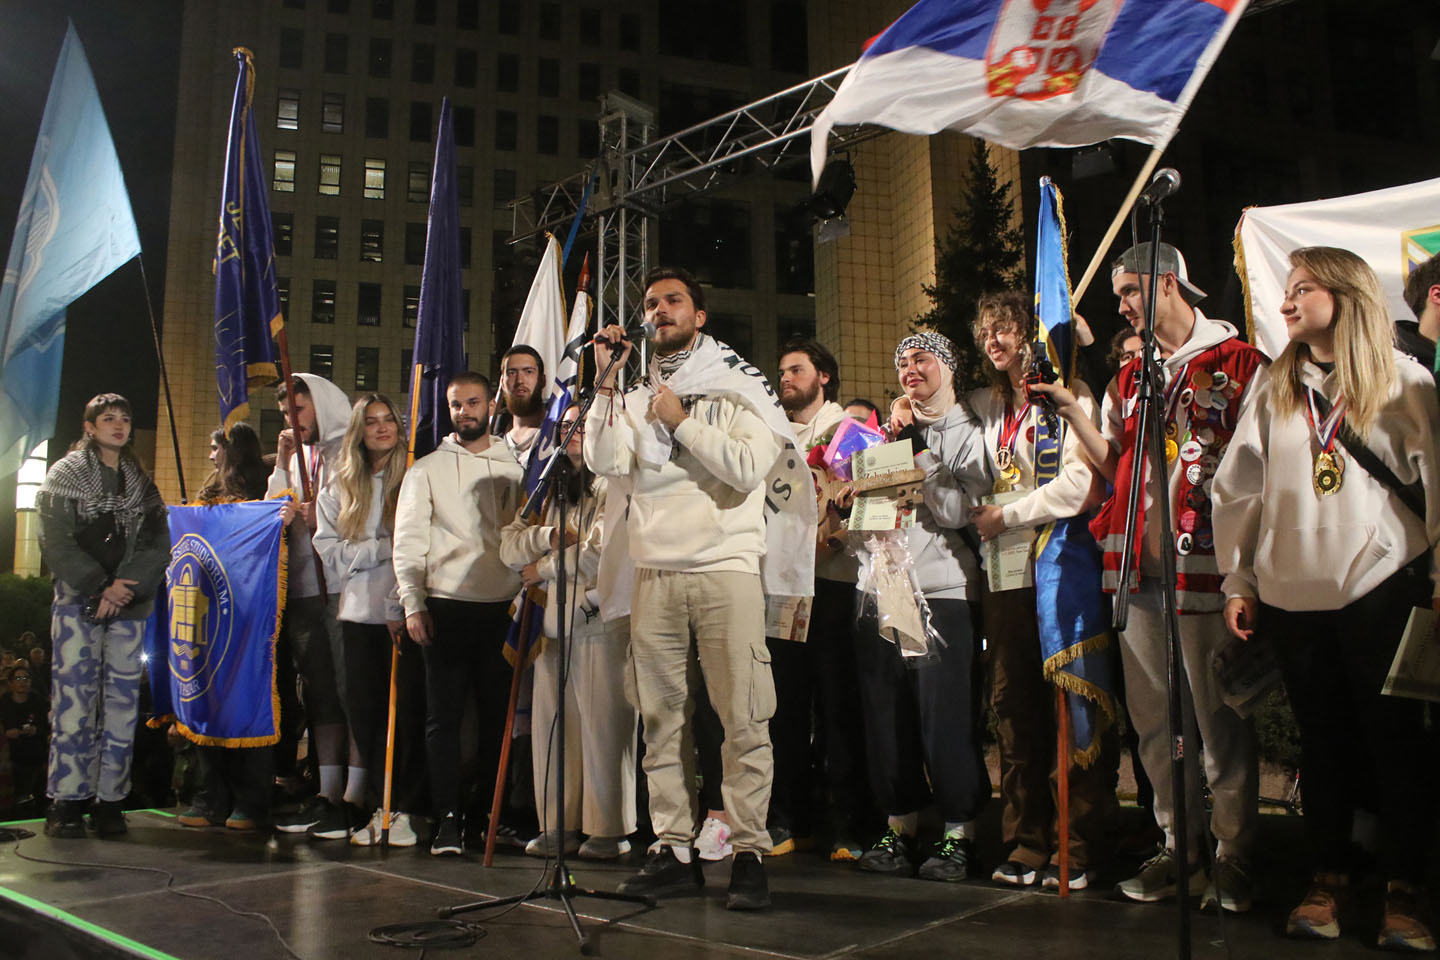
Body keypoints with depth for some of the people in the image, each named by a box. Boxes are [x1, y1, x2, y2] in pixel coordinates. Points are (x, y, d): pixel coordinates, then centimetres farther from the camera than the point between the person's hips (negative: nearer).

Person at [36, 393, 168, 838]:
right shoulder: (65, 476, 7)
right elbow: (56, 543, -3)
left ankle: (110, 801, 3)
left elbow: (158, 544, 7)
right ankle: (66, 802, -4)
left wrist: (124, 588, -9)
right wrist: (100, 587, -12)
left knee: (122, 700, -1)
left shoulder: (142, 483, 16)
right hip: (78, 602, -3)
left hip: (129, 604, 3)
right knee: (74, 697, -8)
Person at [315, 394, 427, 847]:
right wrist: (385, 546, -8)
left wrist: (401, 606, -13)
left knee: (407, 709, -3)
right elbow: (330, 551, 4)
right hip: (359, 613, 3)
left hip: (404, 614, -3)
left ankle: (402, 810, 6)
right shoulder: (338, 489, 13)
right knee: (364, 711, 5)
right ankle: (376, 807, 14)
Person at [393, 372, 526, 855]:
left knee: (498, 712, 4)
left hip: (502, 608, 2)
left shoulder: (513, 468, 13)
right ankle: (448, 819, 2)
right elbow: (408, 541, 5)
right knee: (444, 715, -2)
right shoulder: (427, 469, 10)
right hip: (447, 607, -1)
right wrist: (413, 605, -5)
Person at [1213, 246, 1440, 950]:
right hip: (1294, 594, 3)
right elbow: (1238, 487, 10)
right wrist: (1238, 582, 7)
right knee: (1322, 739, 9)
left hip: (1382, 586, -2)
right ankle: (1329, 879, 21)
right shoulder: (1274, 387, 10)